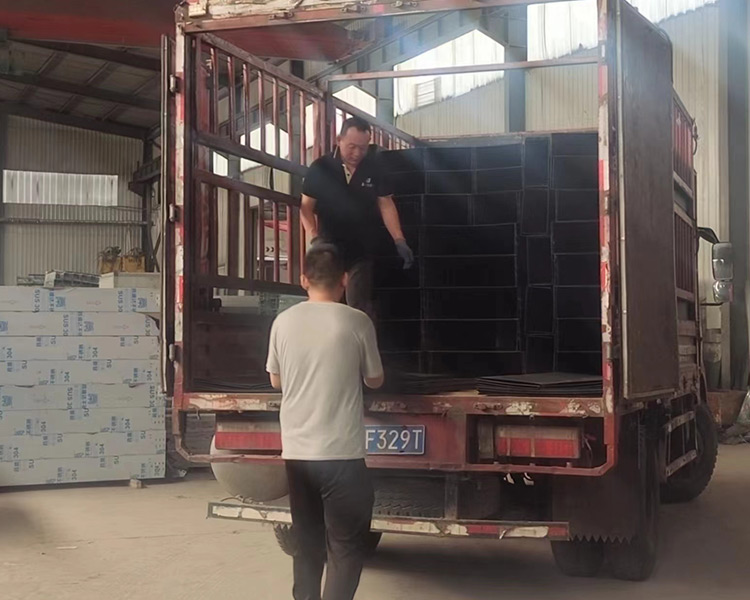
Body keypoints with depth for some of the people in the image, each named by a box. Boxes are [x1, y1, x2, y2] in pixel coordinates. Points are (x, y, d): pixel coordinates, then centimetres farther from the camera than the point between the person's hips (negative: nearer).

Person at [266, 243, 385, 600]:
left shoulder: (283, 322, 3)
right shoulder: (356, 322, -6)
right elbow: (375, 381, 6)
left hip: (296, 452, 4)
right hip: (341, 453, -4)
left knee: (307, 541, 16)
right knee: (348, 544, 5)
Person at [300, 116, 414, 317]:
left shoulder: (374, 168, -2)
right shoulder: (320, 169, -7)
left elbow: (386, 204, 2)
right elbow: (307, 206, -2)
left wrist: (399, 240, -8)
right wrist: (314, 238, -18)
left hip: (361, 252, 0)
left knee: (360, 309, -1)